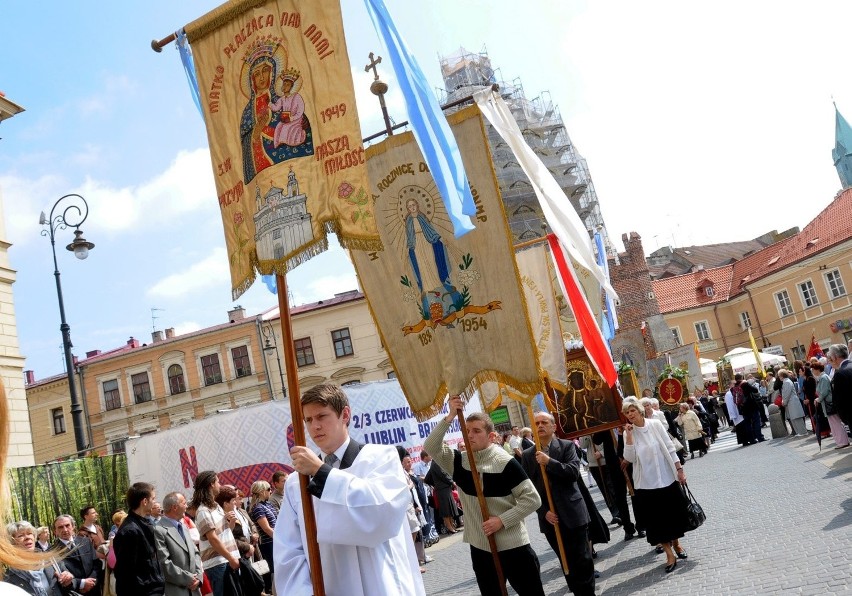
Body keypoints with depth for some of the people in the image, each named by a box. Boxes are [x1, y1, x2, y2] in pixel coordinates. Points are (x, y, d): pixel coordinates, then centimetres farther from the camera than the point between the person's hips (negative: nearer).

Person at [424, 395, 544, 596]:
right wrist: (450, 417, -20)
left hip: (513, 547, -5)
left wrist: (502, 520, -19)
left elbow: (532, 499, -13)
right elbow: (431, 447, -11)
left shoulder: (505, 462, -14)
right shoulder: (459, 461, 1)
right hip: (480, 548, 5)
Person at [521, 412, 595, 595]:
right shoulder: (527, 455, 7)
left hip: (572, 513, -2)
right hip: (549, 517, 2)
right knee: (566, 562, 7)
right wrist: (544, 511, -6)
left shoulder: (567, 446, 0)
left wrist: (548, 462, -21)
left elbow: (574, 473, -14)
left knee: (582, 560, 1)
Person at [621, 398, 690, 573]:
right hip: (646, 483, -1)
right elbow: (630, 458, -15)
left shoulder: (655, 424, -5)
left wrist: (679, 469, -1)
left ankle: (676, 544, 37)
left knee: (674, 513, 14)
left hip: (667, 478, 1)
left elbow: (670, 448, 0)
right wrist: (629, 435, -21)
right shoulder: (628, 432, -5)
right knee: (656, 518, 1)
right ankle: (669, 554, 12)